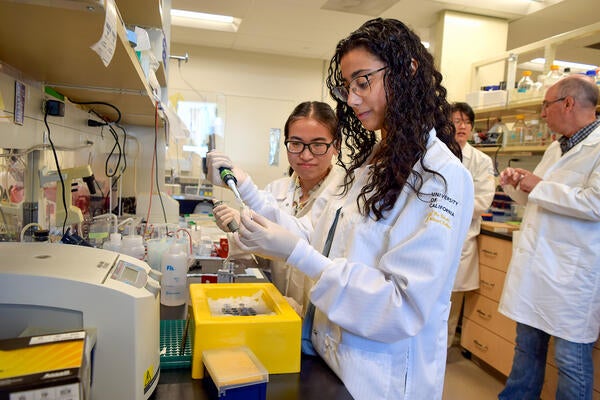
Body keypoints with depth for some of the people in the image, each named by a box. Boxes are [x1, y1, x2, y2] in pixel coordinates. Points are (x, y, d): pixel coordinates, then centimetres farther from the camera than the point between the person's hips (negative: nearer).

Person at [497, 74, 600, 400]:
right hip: (534, 264, 8)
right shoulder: (556, 148, 13)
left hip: (572, 273, -8)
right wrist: (516, 185, 4)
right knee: (527, 346, 20)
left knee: (572, 358, 7)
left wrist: (539, 186, -16)